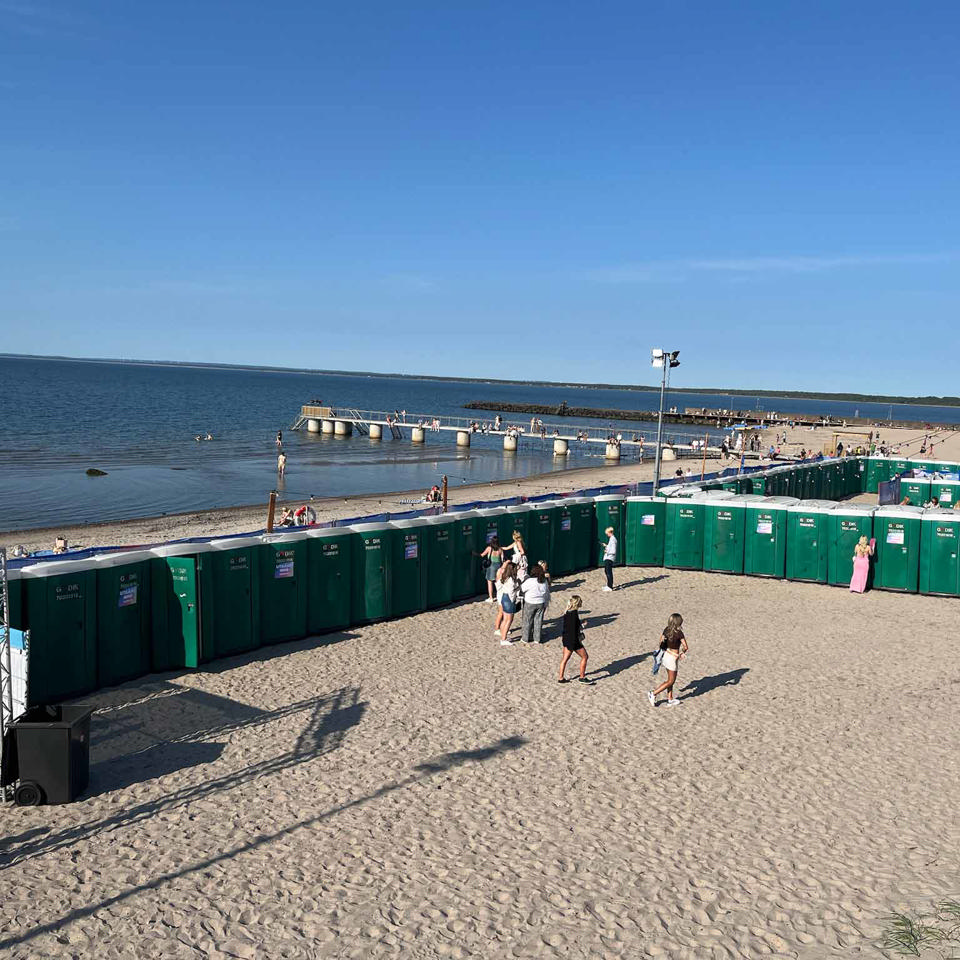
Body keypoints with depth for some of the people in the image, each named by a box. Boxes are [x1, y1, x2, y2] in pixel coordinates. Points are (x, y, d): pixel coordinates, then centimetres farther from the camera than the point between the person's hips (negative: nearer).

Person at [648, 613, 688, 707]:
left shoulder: (666, 629, -2)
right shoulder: (679, 633, -21)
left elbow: (661, 642, 6)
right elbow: (686, 647, -20)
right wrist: (682, 653, 0)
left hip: (665, 655, 7)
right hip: (673, 658, -7)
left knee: (671, 679, 20)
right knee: (670, 681, 8)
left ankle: (670, 700, 26)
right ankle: (653, 694, 4)